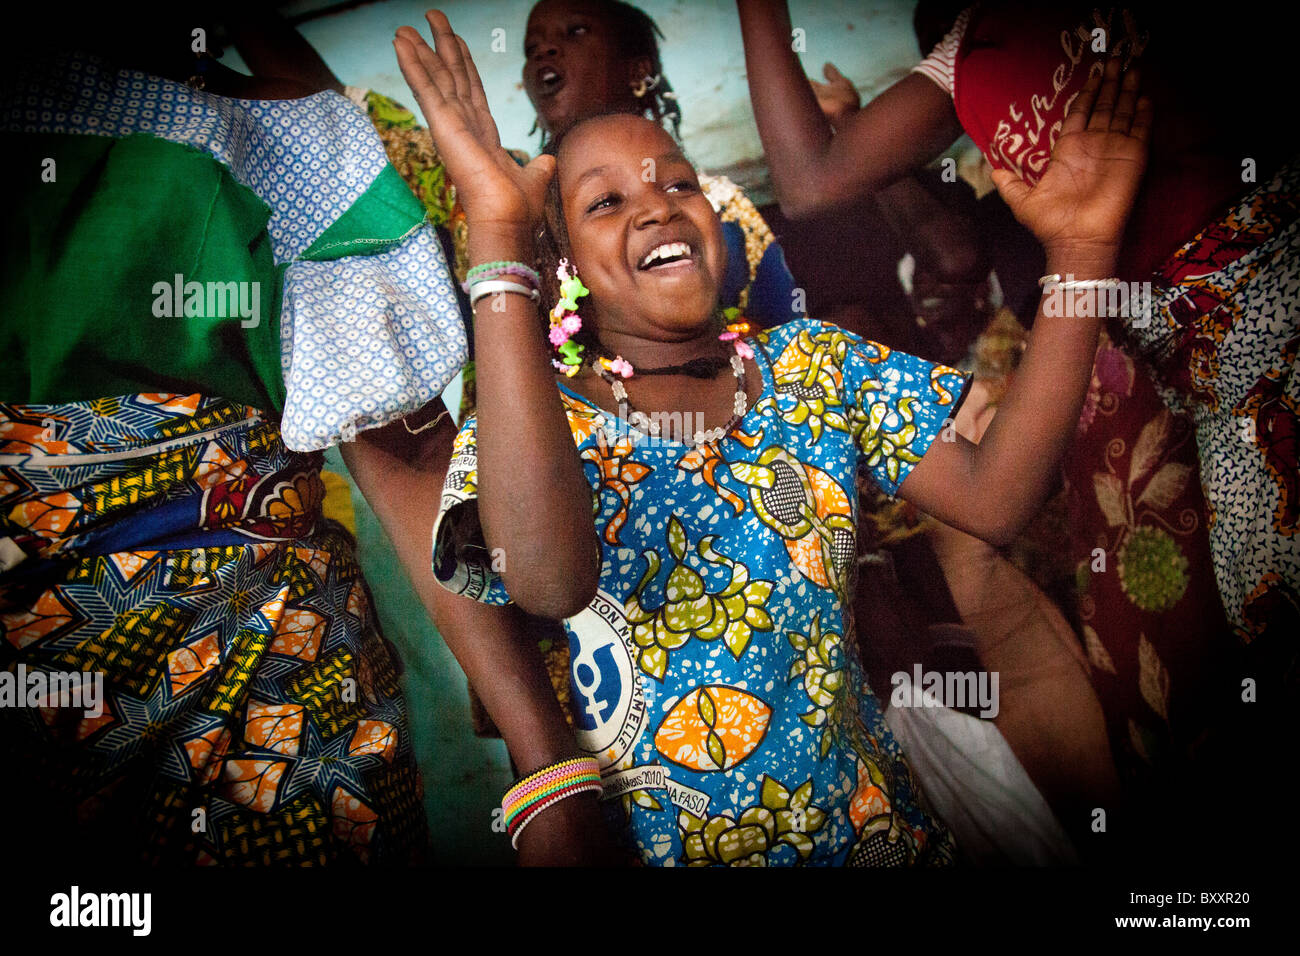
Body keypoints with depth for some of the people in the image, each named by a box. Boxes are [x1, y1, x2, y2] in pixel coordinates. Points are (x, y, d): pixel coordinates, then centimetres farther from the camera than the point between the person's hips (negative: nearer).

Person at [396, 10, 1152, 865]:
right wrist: (497, 236, -38)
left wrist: (1080, 251, -22)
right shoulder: (534, 423, -12)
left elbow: (995, 498, -13)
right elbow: (549, 580, -36)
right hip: (659, 839, -2)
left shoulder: (815, 363, -2)